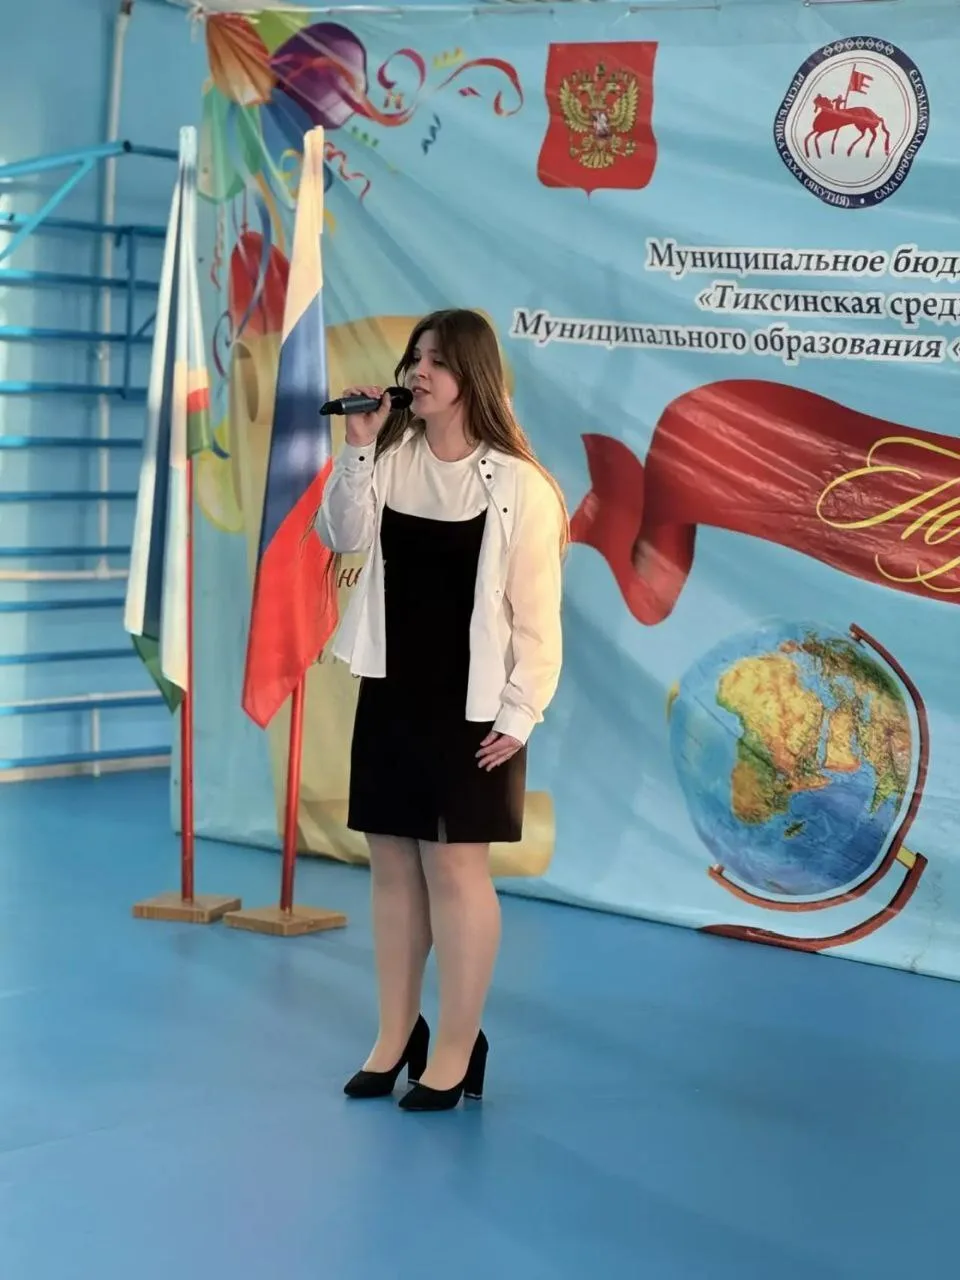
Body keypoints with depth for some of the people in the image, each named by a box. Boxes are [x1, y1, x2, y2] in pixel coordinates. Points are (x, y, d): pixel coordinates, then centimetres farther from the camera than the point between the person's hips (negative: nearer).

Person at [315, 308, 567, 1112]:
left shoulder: (517, 484, -11)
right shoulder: (392, 460, 4)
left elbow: (536, 611, -10)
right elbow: (340, 537, -7)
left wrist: (520, 715, -11)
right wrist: (358, 449, -16)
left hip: (469, 707, -5)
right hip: (390, 694, 5)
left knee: (455, 869, -1)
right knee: (393, 864, 12)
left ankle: (456, 1051, 10)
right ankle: (397, 1035, 24)